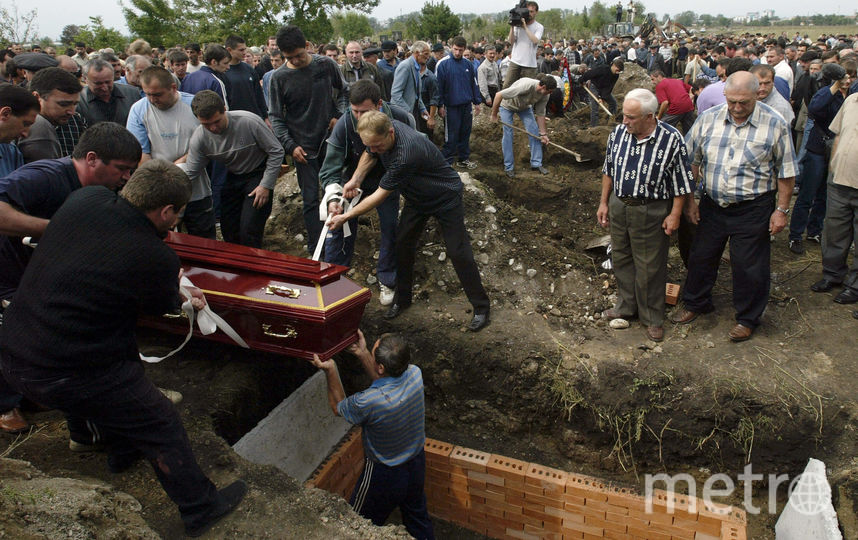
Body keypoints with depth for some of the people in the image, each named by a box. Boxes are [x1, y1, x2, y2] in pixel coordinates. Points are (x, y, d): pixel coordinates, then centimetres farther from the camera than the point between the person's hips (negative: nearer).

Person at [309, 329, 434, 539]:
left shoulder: (369, 402, -39)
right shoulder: (415, 374, -23)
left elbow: (338, 407, -14)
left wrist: (330, 370, -14)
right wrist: (363, 354, -5)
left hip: (384, 476, -5)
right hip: (417, 464, 5)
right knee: (418, 517, 30)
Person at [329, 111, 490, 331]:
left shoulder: (406, 153, -40)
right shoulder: (381, 132, -16)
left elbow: (380, 196, -31)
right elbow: (369, 158, 9)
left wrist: (345, 217, -22)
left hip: (445, 197, -8)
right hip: (417, 198, 8)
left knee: (458, 253, -6)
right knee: (403, 244, 6)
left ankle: (481, 307, 8)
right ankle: (402, 299, 23)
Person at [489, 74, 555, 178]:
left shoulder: (545, 95, -22)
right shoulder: (526, 86, -43)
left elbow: (540, 114, -8)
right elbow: (499, 95, -38)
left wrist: (543, 133, -9)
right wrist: (494, 115, -28)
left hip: (525, 107, 5)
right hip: (507, 105, -5)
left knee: (534, 131, -6)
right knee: (508, 134, -10)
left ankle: (536, 163, 5)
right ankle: (508, 167, 3)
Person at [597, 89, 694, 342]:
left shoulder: (671, 139, -17)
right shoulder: (618, 133, -3)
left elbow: (681, 181, -9)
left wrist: (675, 215, -10)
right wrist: (604, 202, 10)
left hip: (651, 211, -5)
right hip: (618, 205, 5)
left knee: (650, 266, 6)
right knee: (621, 258, 18)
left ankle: (653, 318, 25)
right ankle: (626, 305, 38)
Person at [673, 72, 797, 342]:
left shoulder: (775, 124, -9)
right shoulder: (708, 119, -3)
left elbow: (785, 172, -3)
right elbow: (692, 161, 5)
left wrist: (781, 210, -4)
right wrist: (689, 200, 3)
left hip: (753, 209, -3)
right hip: (712, 205, 3)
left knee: (749, 266, 7)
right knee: (701, 256, 15)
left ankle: (747, 319, 27)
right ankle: (695, 303, 38)